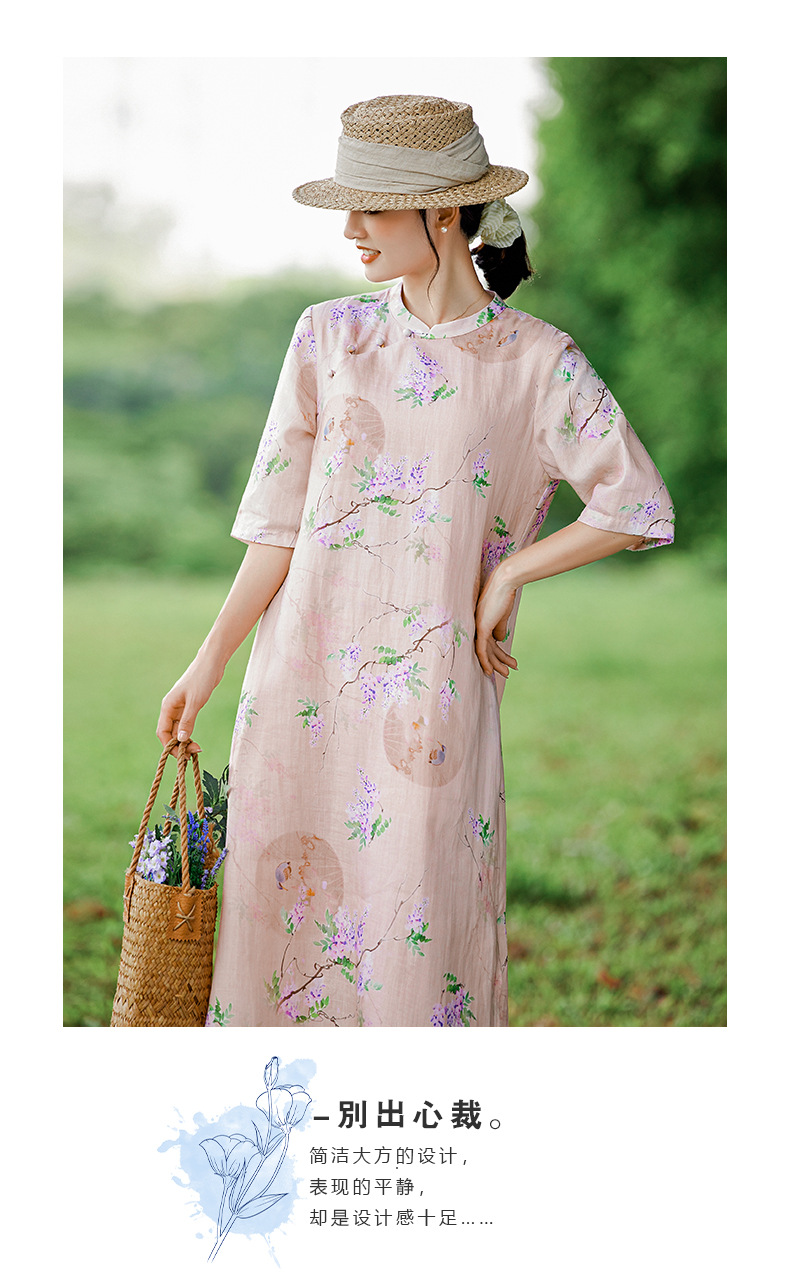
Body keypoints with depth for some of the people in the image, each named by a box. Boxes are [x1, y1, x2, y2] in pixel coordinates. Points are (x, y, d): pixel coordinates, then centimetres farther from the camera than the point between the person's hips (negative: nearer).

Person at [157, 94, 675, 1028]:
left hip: (433, 684, -3)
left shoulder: (535, 362, -4)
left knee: (419, 914, 3)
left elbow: (641, 507, -4)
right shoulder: (329, 337, 4)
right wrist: (210, 663, 5)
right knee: (288, 894, 8)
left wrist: (508, 575, -5)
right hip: (305, 671, 3)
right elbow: (280, 519, 6)